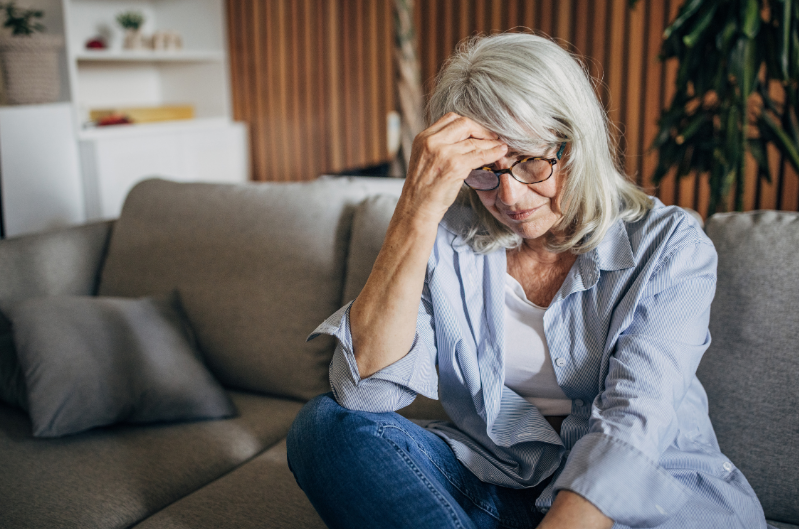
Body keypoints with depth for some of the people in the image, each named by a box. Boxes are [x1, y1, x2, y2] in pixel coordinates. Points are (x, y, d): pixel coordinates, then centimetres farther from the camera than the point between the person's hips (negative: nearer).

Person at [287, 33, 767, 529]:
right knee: (325, 424, -20)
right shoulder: (447, 238, -4)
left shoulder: (669, 246, -8)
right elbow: (365, 390, -19)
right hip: (490, 480, 3)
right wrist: (416, 212, -26)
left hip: (638, 485, -2)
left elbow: (632, 424, -20)